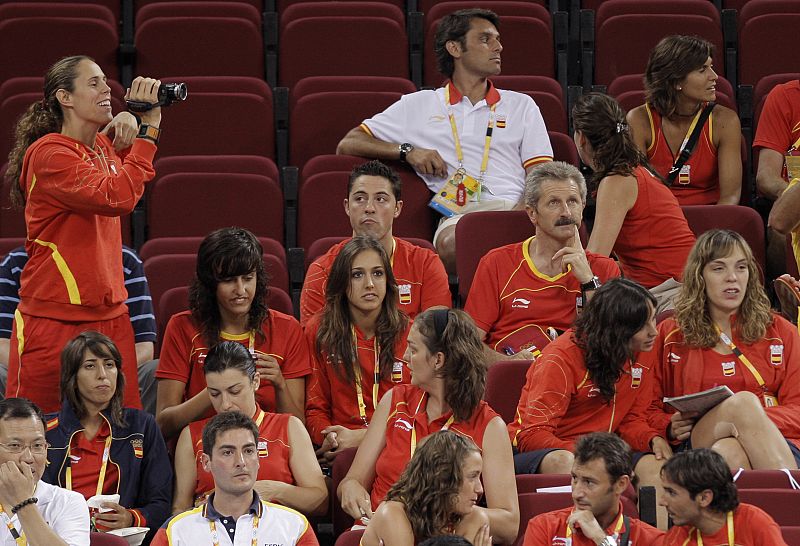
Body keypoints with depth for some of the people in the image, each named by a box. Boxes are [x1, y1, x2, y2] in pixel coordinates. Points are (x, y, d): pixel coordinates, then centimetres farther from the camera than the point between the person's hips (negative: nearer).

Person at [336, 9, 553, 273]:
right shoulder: (419, 106, 23)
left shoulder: (521, 105, 27)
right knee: (452, 244, -41)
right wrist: (407, 150, 4)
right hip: (458, 215, -1)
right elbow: (347, 145, 21)